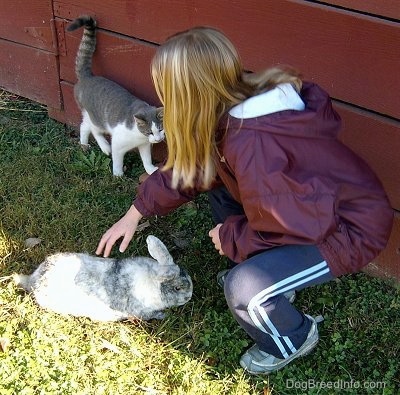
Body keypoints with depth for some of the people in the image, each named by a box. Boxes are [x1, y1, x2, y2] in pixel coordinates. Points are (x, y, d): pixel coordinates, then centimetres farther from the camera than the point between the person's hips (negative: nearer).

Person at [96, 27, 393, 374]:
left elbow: (298, 224, -28)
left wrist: (231, 236, -12)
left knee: (244, 290, -23)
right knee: (219, 179, 9)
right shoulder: (235, 103, -8)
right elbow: (188, 164, 6)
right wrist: (136, 213, 9)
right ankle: (258, 268, 23)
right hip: (311, 201, 9)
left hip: (348, 227, -9)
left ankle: (294, 339, 11)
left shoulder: (250, 145, -35)